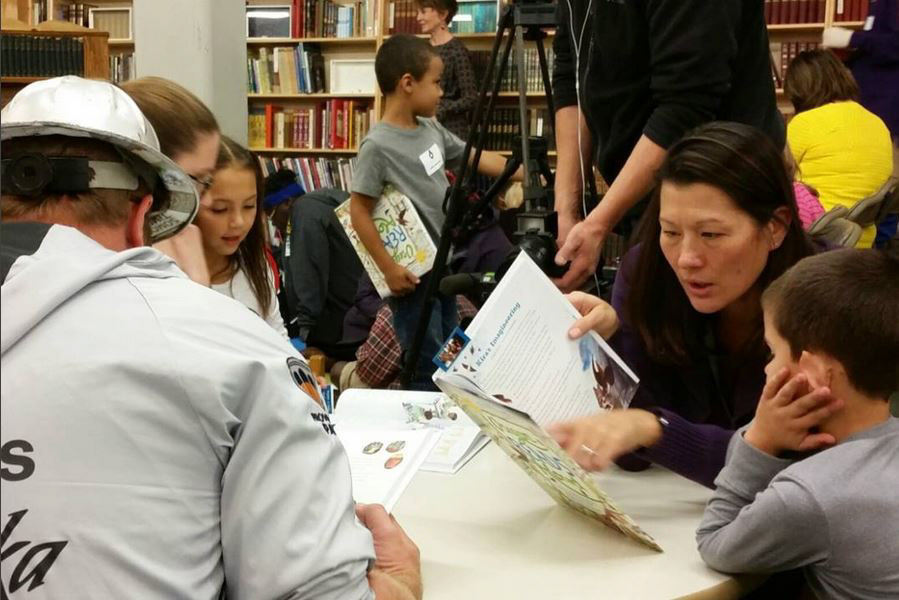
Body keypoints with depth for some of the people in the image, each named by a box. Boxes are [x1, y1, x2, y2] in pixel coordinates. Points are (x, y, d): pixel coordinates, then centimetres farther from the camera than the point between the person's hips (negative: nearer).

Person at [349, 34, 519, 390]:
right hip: (413, 272, -9)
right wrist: (389, 268, -19)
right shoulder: (378, 145, -19)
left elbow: (477, 159, 16)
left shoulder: (432, 130, 6)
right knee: (428, 368, -2)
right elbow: (359, 211, -17)